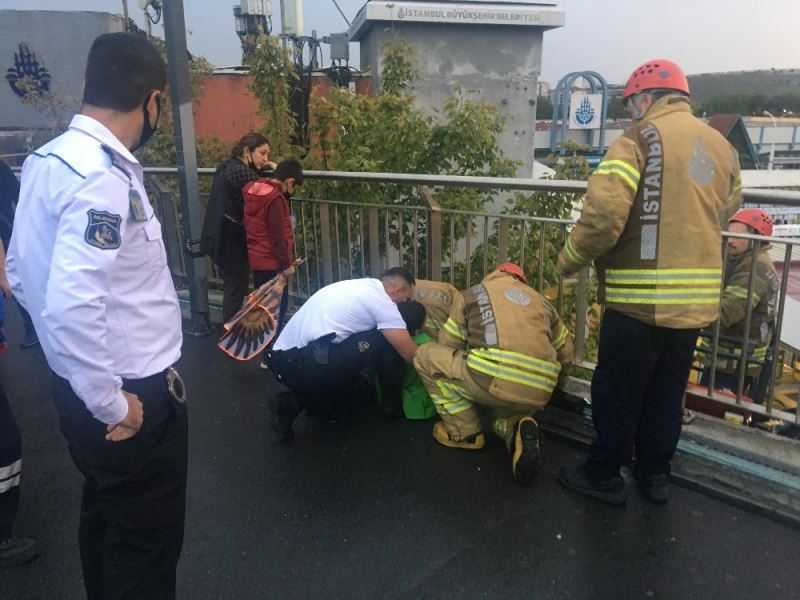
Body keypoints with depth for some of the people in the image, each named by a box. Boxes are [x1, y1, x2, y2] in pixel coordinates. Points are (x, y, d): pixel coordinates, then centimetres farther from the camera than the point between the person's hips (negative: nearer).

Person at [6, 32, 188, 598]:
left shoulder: (49, 159, 5)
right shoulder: (102, 176, -25)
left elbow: (23, 274, 13)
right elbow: (73, 306, -33)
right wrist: (114, 405, -20)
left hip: (84, 383, 9)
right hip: (133, 394, -9)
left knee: (106, 521, 27)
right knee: (145, 546, 12)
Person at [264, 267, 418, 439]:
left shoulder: (360, 286, 22)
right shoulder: (381, 300, -4)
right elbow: (412, 355, -2)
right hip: (310, 365, -9)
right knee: (386, 339, -1)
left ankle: (291, 404, 12)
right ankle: (392, 404, 15)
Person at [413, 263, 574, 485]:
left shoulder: (471, 295, 18)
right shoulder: (540, 300, 27)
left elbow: (447, 347, 22)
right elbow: (566, 356, 31)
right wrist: (551, 389, 49)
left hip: (494, 380, -5)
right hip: (538, 395, 6)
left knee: (426, 356, 16)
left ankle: (464, 433, 18)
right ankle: (515, 429, 3)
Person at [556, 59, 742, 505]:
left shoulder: (640, 139, -11)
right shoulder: (722, 146, 10)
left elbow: (604, 213, -21)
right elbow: (726, 213, 16)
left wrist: (571, 258, -6)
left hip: (640, 296, -6)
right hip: (696, 297, 7)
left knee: (618, 393, 8)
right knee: (667, 393, 19)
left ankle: (604, 475, 21)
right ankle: (656, 475, 32)